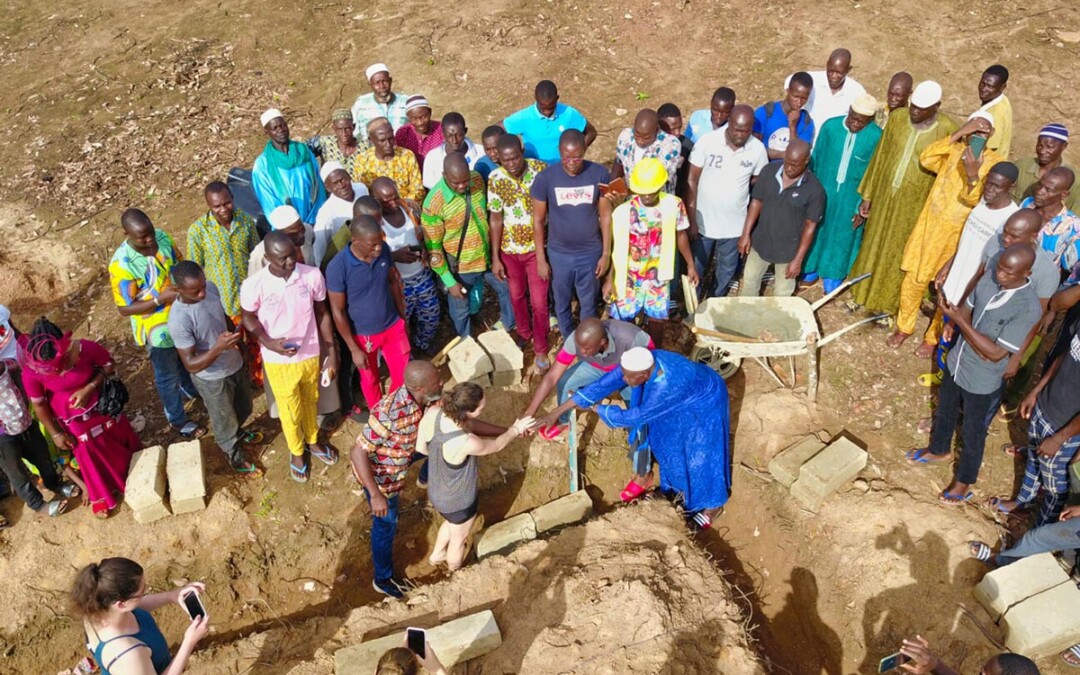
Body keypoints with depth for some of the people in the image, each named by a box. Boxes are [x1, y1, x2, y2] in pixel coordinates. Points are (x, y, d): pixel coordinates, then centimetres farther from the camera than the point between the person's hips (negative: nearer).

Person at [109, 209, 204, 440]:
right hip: (157, 328, -6)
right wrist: (161, 299, -32)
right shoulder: (121, 264, -30)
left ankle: (190, 389, 62)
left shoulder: (162, 237, -13)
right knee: (168, 375, 16)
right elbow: (125, 309, -23)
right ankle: (178, 420, 39)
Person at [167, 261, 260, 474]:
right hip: (213, 379, -6)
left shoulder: (211, 287, -14)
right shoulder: (179, 320, -34)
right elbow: (191, 365, -30)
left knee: (243, 408, 31)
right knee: (224, 420, 21)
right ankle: (234, 452, 49)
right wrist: (218, 348, -44)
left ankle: (237, 431, 63)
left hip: (236, 364, 6)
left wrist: (239, 343, 13)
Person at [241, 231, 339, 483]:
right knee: (290, 410, 20)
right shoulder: (254, 285, -24)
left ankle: (313, 441, 56)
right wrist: (269, 343, -22)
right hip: (279, 362, -2)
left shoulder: (312, 275, -19)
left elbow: (322, 314, -5)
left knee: (310, 402, 27)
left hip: (311, 355, 2)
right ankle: (297, 451, 48)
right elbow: (249, 318, -5)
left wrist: (332, 353, -3)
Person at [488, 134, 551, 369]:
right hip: (510, 249, 2)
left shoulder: (540, 169, -17)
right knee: (516, 296, 21)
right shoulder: (495, 178, -15)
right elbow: (496, 220, -7)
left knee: (539, 301, 5)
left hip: (537, 247, -1)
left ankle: (540, 349, 25)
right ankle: (524, 334, 47)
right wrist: (495, 258, -5)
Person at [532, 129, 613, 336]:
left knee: (589, 304, 18)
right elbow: (538, 221, -7)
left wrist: (606, 254, -3)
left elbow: (605, 216, -5)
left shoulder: (600, 174, -15)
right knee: (562, 304, 19)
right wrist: (540, 259, -5)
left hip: (590, 253, 0)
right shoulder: (545, 178, -17)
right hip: (559, 254, 0)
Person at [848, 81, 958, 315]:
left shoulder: (947, 130, -16)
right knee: (873, 245, 18)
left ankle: (888, 303, 31)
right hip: (885, 195, 3)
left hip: (914, 204, -3)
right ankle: (864, 292, 39)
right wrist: (867, 195, 5)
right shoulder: (897, 117, -7)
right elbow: (879, 157, 1)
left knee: (898, 253, 12)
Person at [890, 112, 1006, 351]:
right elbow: (925, 159, -20)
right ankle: (904, 327, 33)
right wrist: (957, 134, -23)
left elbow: (977, 201, -21)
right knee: (913, 280, 11)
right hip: (929, 225, 2)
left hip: (958, 235, -2)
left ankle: (933, 338, 30)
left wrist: (973, 175, -38)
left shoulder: (996, 162, -10)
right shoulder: (954, 150, 0)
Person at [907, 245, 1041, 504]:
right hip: (956, 363, 6)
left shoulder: (1028, 308, -30)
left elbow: (996, 353, -28)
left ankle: (964, 482, 38)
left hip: (981, 382, -6)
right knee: (944, 411, 29)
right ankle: (939, 450, 57)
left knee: (973, 434, 16)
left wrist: (958, 320, -32)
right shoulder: (990, 277, -11)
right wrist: (954, 323, -18)